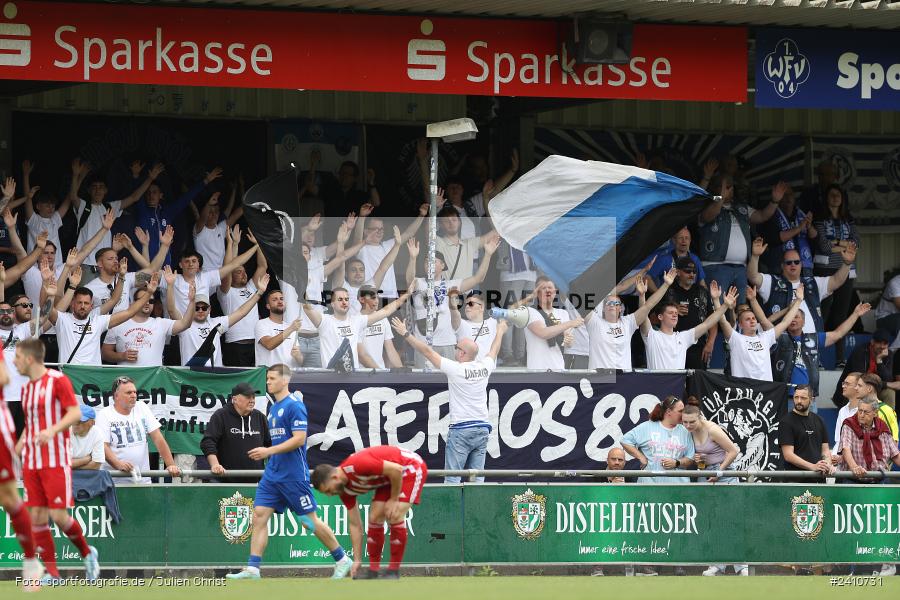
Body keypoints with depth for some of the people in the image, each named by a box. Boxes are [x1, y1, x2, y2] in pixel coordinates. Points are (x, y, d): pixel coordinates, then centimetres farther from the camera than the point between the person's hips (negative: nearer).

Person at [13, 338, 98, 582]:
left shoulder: (57, 380, -6)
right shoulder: (27, 389, 16)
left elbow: (75, 413, -13)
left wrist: (52, 430, -28)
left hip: (56, 461, -7)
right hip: (31, 462, 7)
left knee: (58, 515, -11)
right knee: (36, 516, -2)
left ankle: (87, 553, 14)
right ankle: (52, 573, 2)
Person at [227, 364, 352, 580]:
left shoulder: (294, 405, -12)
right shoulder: (273, 408, 15)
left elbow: (299, 439, -20)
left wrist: (269, 451, -23)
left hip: (293, 475, -8)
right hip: (272, 473, 8)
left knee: (309, 520, -1)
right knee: (259, 516, -4)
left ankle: (342, 560, 13)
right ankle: (252, 569, -7)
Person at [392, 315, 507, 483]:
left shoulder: (456, 369, -10)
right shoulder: (485, 367, 5)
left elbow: (427, 351, -5)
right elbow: (494, 351, 28)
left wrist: (405, 334, 4)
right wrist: (500, 332, 49)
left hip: (461, 430, -6)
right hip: (483, 428, 6)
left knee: (452, 478, -5)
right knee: (477, 478, 5)